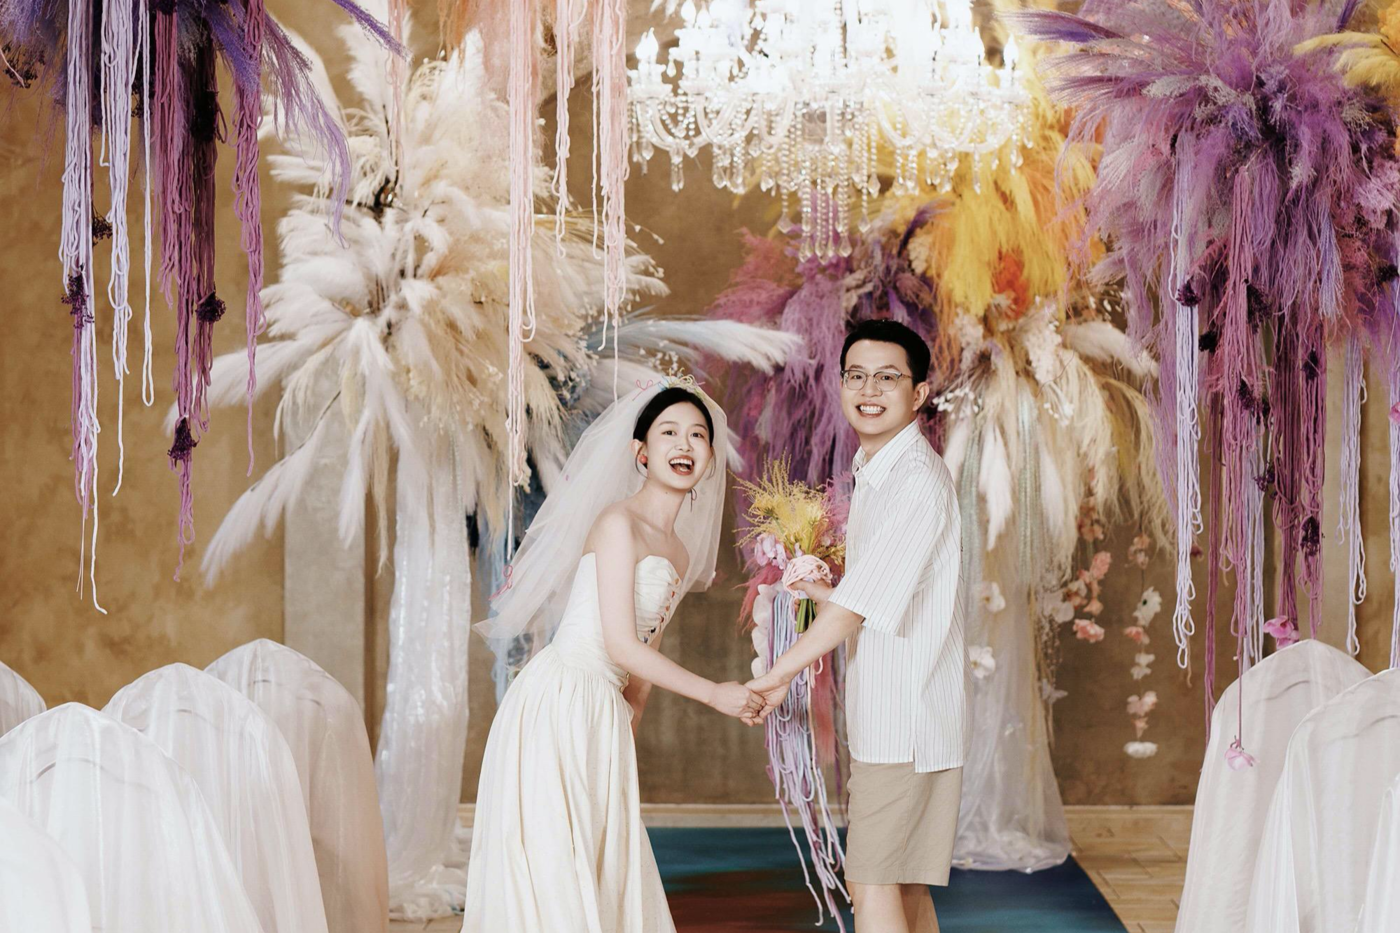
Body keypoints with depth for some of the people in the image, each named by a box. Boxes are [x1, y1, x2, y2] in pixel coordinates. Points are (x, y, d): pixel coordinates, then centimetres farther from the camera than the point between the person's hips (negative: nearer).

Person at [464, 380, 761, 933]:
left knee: (606, 878, 7)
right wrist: (714, 694, -9)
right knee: (551, 869, -7)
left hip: (604, 720, 8)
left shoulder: (681, 553, 17)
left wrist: (625, 733, 14)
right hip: (556, 704, -8)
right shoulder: (619, 523, -8)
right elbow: (620, 644, -13)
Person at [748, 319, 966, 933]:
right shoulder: (874, 476, 14)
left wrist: (781, 673, -9)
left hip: (905, 717, -10)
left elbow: (860, 604, -17)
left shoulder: (918, 479, -16)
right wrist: (809, 586, 13)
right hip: (885, 718, 10)